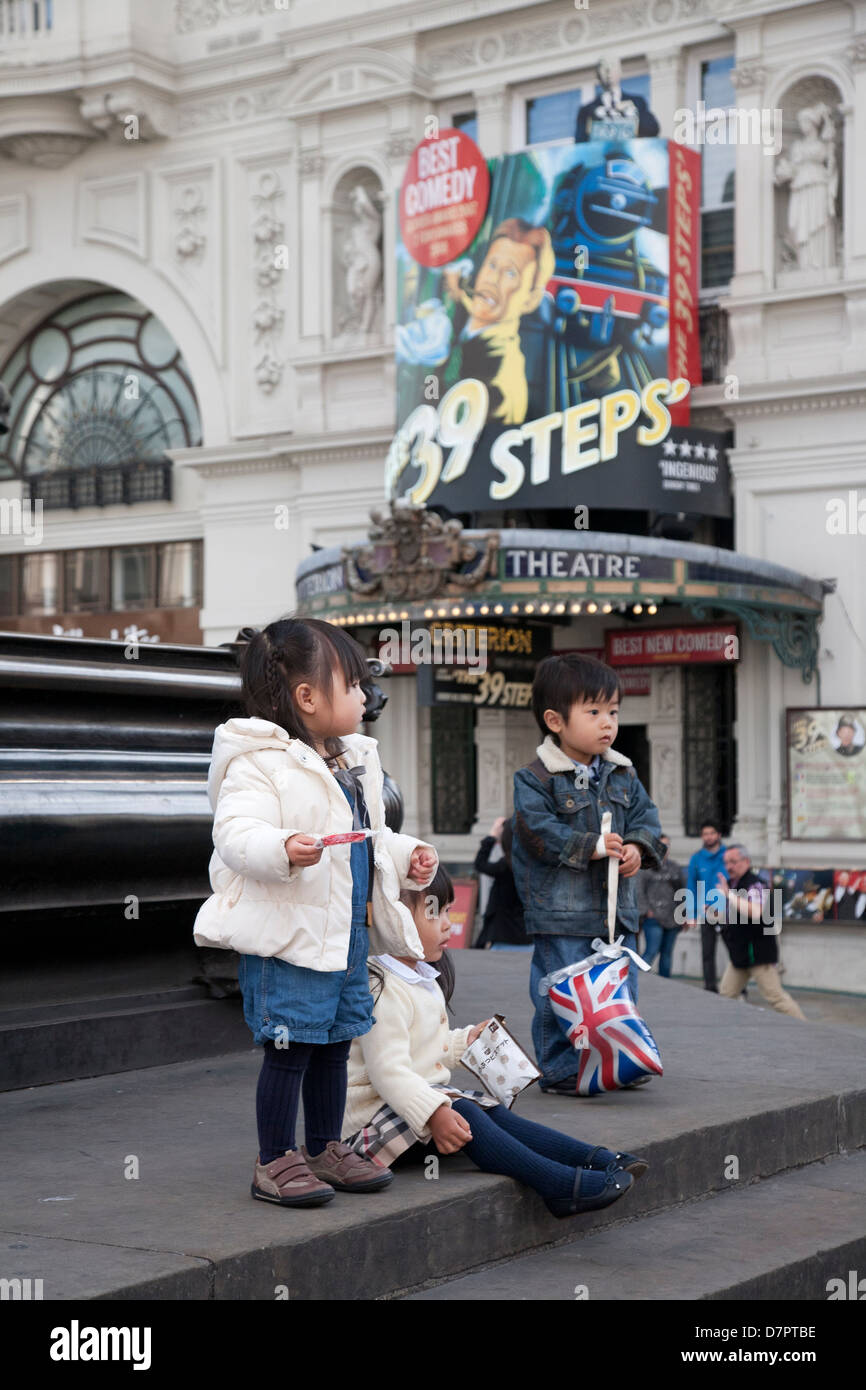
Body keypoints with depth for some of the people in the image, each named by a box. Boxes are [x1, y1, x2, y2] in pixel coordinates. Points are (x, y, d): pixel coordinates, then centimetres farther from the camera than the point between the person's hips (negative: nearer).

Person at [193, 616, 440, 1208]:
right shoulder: (259, 761, -13)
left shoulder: (355, 763, 16)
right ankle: (275, 1161, 9)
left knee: (333, 1046, 16)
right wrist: (283, 850, -41)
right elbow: (236, 833, -25)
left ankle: (325, 1149, 29)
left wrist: (407, 856, 14)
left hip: (347, 935, 9)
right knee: (288, 1048, -3)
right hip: (288, 937, -8)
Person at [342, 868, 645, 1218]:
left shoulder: (423, 978, 15)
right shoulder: (384, 990, -21)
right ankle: (561, 1184, -36)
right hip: (378, 1111, -10)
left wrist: (464, 1041, 17)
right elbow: (388, 1070, -29)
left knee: (494, 1113, -7)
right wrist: (433, 1113, -39)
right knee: (463, 1117, -28)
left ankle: (598, 1160, -18)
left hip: (426, 1096, 10)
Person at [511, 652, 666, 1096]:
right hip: (561, 912, -6)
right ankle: (561, 1069, 9)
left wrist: (637, 846, -10)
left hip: (617, 909, 6)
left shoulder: (622, 776, 10)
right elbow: (539, 830, -18)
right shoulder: (535, 779, -10)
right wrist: (592, 846, -21)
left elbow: (645, 815, 11)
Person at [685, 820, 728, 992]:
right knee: (707, 952, 5)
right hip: (706, 912, 2)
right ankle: (710, 988, 12)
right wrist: (691, 915, 2)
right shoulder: (696, 859, 6)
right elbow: (691, 887, 7)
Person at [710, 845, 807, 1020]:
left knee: (775, 997, -7)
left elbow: (756, 912, -36)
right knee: (725, 995, 10)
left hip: (759, 954, -9)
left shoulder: (754, 885, -16)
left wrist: (728, 894, -34)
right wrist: (716, 914, 5)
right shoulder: (732, 884, 12)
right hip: (739, 953, 9)